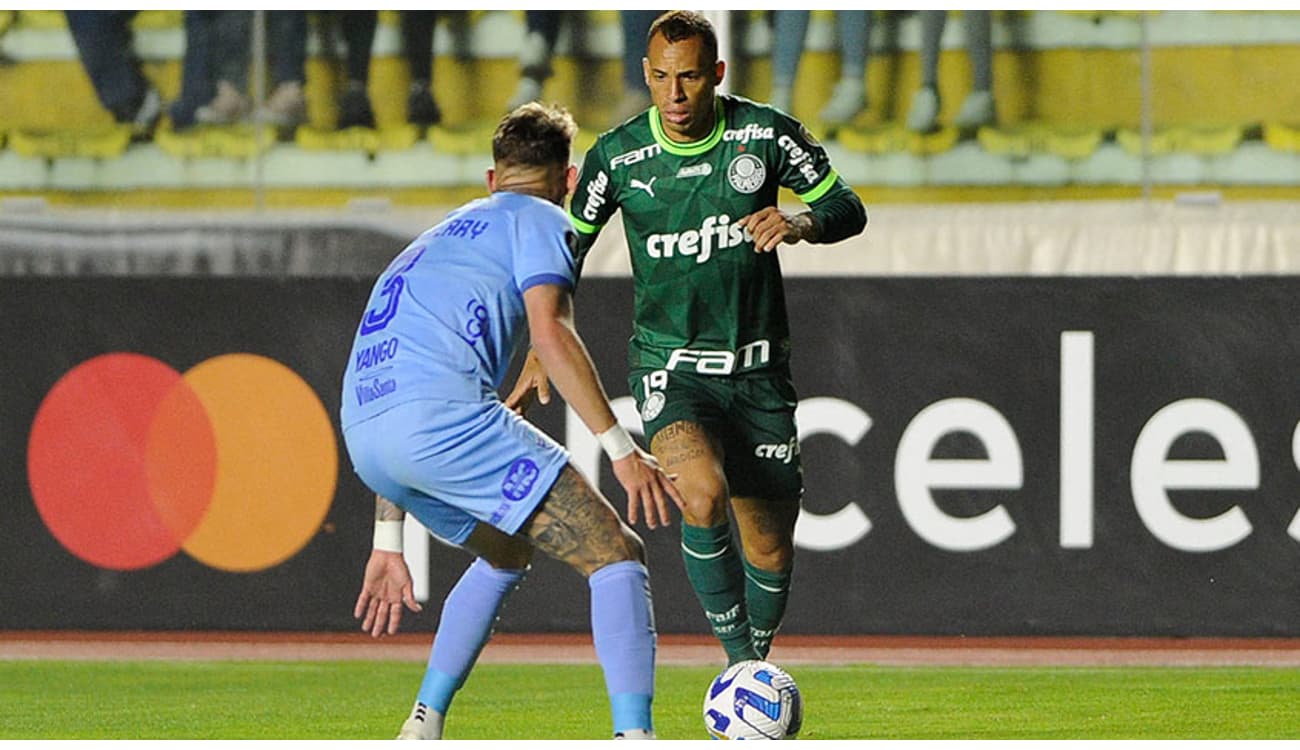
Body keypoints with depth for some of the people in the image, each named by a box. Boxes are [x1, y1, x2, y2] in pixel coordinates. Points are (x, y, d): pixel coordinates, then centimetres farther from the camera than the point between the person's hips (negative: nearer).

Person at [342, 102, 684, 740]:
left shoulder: (438, 239, 36)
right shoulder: (538, 220, 13)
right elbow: (550, 333, -6)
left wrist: (388, 543, 36)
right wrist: (621, 448, -8)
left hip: (361, 434, 8)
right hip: (443, 412, -8)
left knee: (508, 553, 32)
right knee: (616, 556, -5)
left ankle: (421, 731, 25)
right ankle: (634, 742, -22)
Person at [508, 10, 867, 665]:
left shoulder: (765, 133, -7)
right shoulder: (618, 156, -7)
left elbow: (846, 208, 2)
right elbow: (567, 248, 7)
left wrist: (803, 223, -21)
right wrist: (541, 353, 1)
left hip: (758, 367, 2)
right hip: (670, 365, -2)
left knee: (770, 550, 7)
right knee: (704, 495, -31)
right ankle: (739, 656, -16)